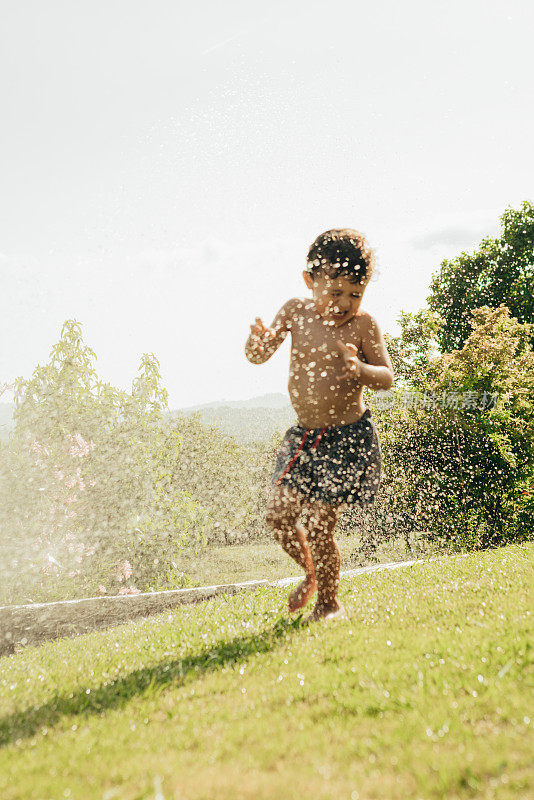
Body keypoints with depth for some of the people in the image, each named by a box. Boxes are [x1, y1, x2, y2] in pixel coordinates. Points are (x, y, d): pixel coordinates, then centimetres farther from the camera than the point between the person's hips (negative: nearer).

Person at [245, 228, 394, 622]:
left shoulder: (363, 324, -12)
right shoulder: (297, 310, -2)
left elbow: (388, 378, -12)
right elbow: (258, 357, 1)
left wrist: (359, 369, -34)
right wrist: (257, 339, -23)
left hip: (348, 437, -5)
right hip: (305, 434, 5)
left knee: (318, 525, -5)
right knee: (279, 513, 7)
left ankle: (331, 602, 19)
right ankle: (312, 575, 35)